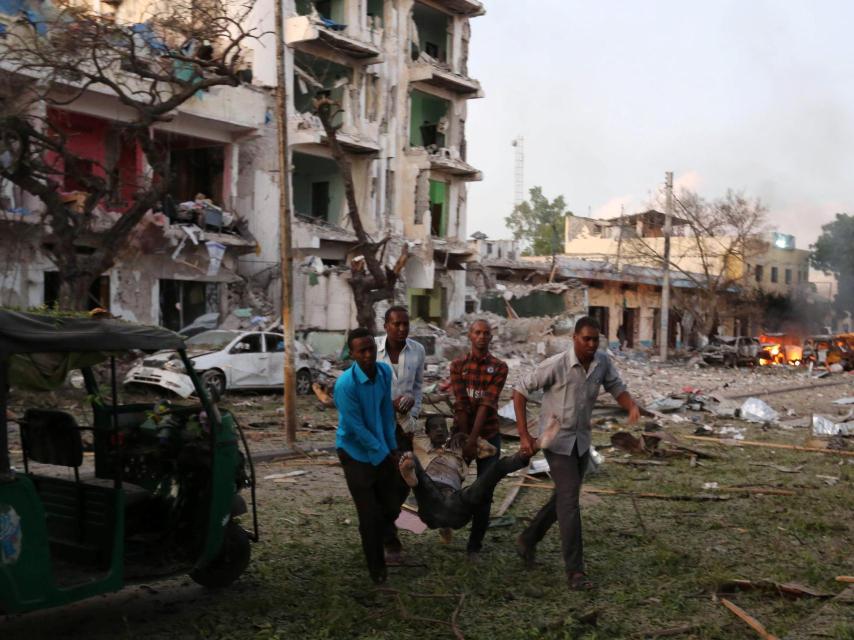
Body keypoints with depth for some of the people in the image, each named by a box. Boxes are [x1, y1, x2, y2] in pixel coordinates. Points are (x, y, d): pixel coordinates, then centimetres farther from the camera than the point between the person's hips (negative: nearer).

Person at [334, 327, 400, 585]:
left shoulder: (384, 371, -7)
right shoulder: (345, 384, -27)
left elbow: (387, 411, 3)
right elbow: (357, 428, -21)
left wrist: (393, 448, 3)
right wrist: (385, 454, -12)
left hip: (382, 452, 6)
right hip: (356, 454, -6)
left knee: (392, 508, 12)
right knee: (371, 515, 0)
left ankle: (373, 542, 42)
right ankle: (376, 567, 21)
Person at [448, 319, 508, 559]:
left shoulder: (499, 367, -4)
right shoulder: (458, 365, -2)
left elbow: (487, 404, -14)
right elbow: (461, 405, -9)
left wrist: (473, 439, -21)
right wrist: (464, 439, -14)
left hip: (488, 435, -1)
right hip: (461, 432, 1)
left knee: (484, 493, -1)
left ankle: (475, 545, 10)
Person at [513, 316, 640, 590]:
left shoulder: (603, 362, -7)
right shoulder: (556, 365, -21)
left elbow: (617, 389, 0)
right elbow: (520, 391, -14)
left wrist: (633, 407, -25)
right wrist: (524, 435, -16)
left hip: (582, 440, 6)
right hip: (557, 439, -6)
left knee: (564, 496, 16)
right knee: (569, 499, -11)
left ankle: (528, 540, 36)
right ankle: (575, 570, -6)